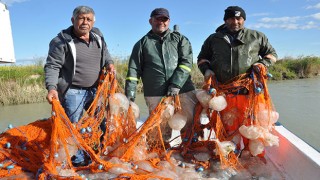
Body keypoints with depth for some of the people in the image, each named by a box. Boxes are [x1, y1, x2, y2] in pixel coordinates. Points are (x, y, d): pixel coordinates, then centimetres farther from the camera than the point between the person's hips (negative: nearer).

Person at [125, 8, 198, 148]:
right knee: (161, 129, 5)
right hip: (155, 94, 0)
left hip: (184, 90, 1)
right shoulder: (142, 43, 13)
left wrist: (176, 84, -13)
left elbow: (187, 62, 0)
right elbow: (134, 69, 7)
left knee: (192, 124, 2)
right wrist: (130, 92, -5)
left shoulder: (180, 39, 13)